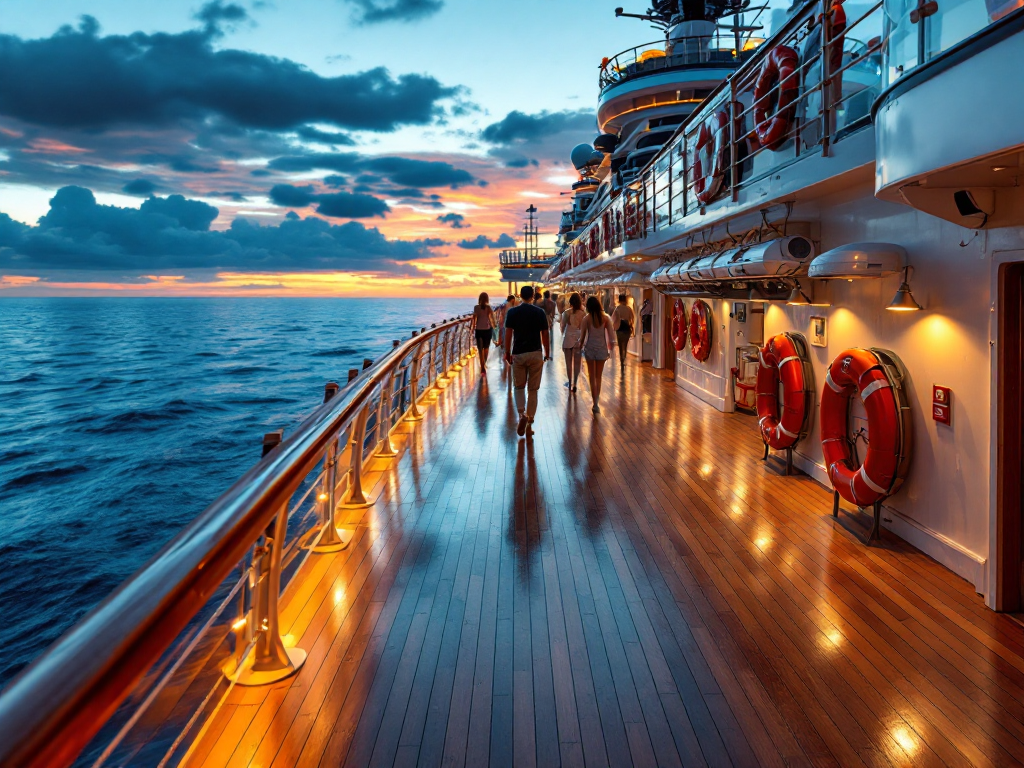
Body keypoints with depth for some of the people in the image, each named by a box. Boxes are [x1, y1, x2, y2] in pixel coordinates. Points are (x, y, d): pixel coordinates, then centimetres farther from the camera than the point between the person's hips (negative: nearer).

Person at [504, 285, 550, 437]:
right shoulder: (539, 312, -2)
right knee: (533, 389, 8)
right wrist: (547, 353, 12)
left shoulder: (512, 312, -3)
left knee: (518, 387, 15)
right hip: (536, 354, 0)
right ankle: (529, 424, 10)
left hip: (518, 354, 0)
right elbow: (545, 335, 1)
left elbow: (508, 334, -4)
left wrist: (507, 353, 6)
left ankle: (522, 414, -9)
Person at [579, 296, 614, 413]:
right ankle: (597, 401, 17)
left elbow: (582, 335, -6)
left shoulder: (587, 318, -9)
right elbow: (610, 335, -3)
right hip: (602, 349, 2)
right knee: (599, 377, 16)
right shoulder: (606, 318, -4)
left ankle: (595, 403, 3)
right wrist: (610, 349, 8)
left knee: (592, 377, 8)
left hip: (590, 348, -2)